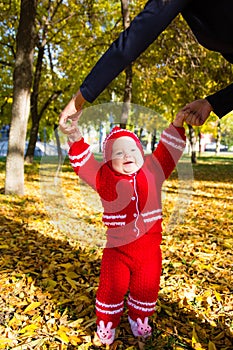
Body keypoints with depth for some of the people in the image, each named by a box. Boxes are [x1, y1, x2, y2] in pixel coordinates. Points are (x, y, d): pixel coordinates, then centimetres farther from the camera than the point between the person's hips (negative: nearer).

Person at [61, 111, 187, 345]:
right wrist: (76, 138, -25)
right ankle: (106, 323, 36)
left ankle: (139, 319, 45)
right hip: (117, 248, -2)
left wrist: (177, 124, -7)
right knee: (112, 287, 10)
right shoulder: (104, 176, -5)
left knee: (146, 287, 18)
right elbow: (82, 162, -10)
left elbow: (169, 149, 2)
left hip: (149, 248, 2)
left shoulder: (153, 170, -1)